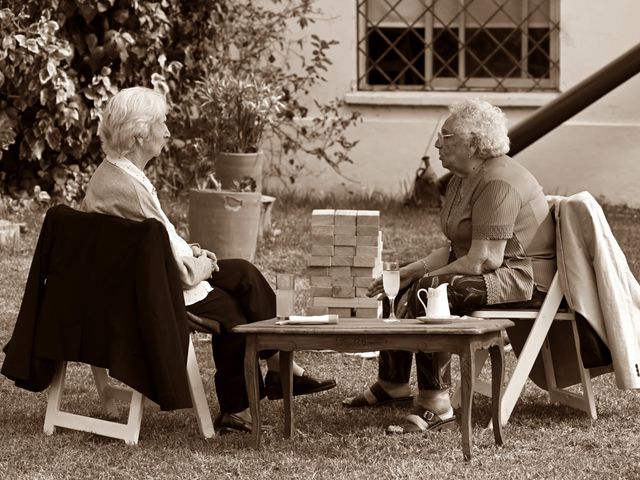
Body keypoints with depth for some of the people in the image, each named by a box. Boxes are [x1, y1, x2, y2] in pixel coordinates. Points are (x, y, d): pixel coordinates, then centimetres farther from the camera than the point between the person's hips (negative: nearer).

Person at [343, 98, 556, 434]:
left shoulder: (497, 182, -22)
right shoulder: (461, 179, 11)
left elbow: (482, 260, -27)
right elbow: (457, 249, 13)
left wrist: (425, 279, -19)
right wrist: (408, 273, 1)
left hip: (524, 277, -11)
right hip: (493, 272, 11)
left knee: (428, 292, -31)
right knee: (398, 289, 14)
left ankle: (435, 406, -31)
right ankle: (392, 384, 28)